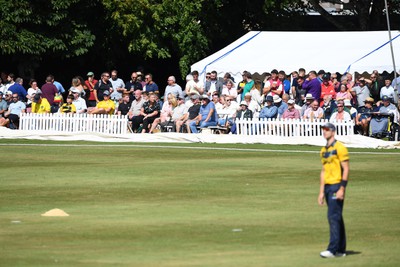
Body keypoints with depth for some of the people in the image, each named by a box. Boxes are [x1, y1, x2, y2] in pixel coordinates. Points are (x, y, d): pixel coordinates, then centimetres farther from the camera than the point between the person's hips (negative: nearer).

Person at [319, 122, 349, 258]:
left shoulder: (339, 148, -8)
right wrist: (321, 192, 18)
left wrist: (342, 188, -19)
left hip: (337, 186, -8)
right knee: (336, 218, 11)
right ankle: (340, 250, 14)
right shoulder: (324, 150, 17)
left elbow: (346, 169, -12)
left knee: (333, 216, -13)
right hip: (327, 186, 8)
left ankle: (333, 249, -14)